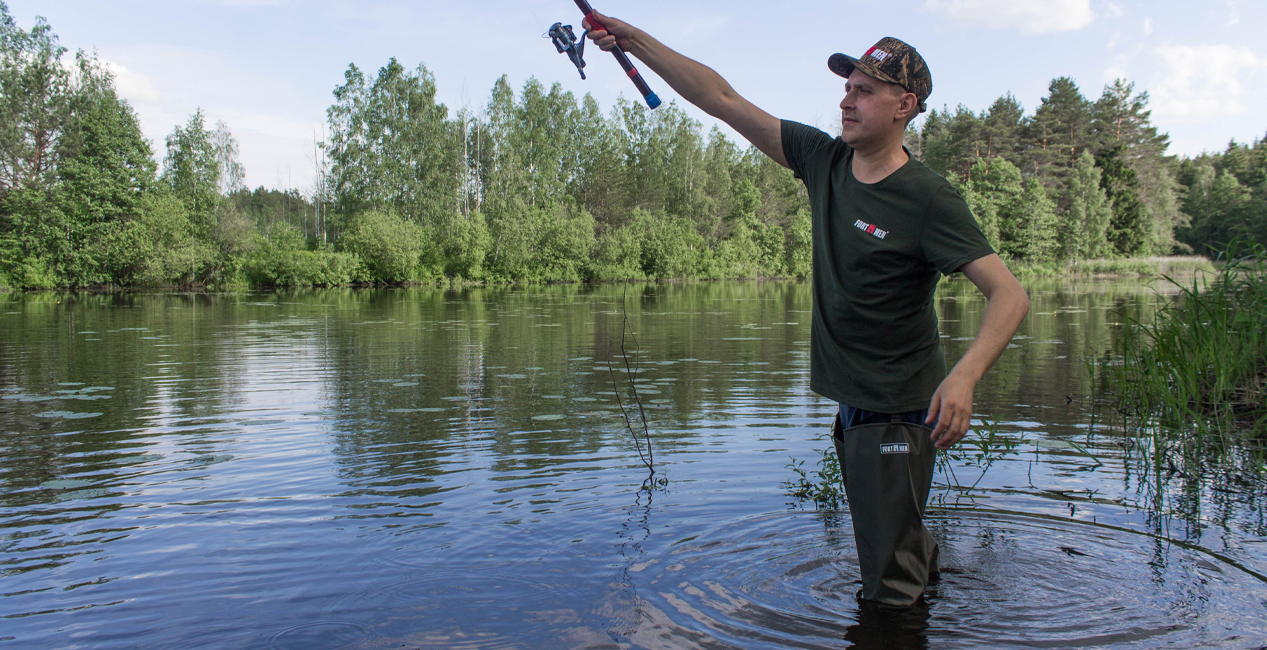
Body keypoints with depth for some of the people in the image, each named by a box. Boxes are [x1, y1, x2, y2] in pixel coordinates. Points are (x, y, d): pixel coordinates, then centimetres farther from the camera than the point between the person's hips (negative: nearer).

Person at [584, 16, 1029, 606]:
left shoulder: (929, 200, -17)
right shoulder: (824, 159, 0)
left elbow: (1010, 294, -22)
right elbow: (722, 99, 1)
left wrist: (965, 375, -39)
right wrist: (635, 41, -2)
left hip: (898, 412, -7)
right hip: (851, 404, 7)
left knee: (889, 590, -2)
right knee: (895, 543, 27)